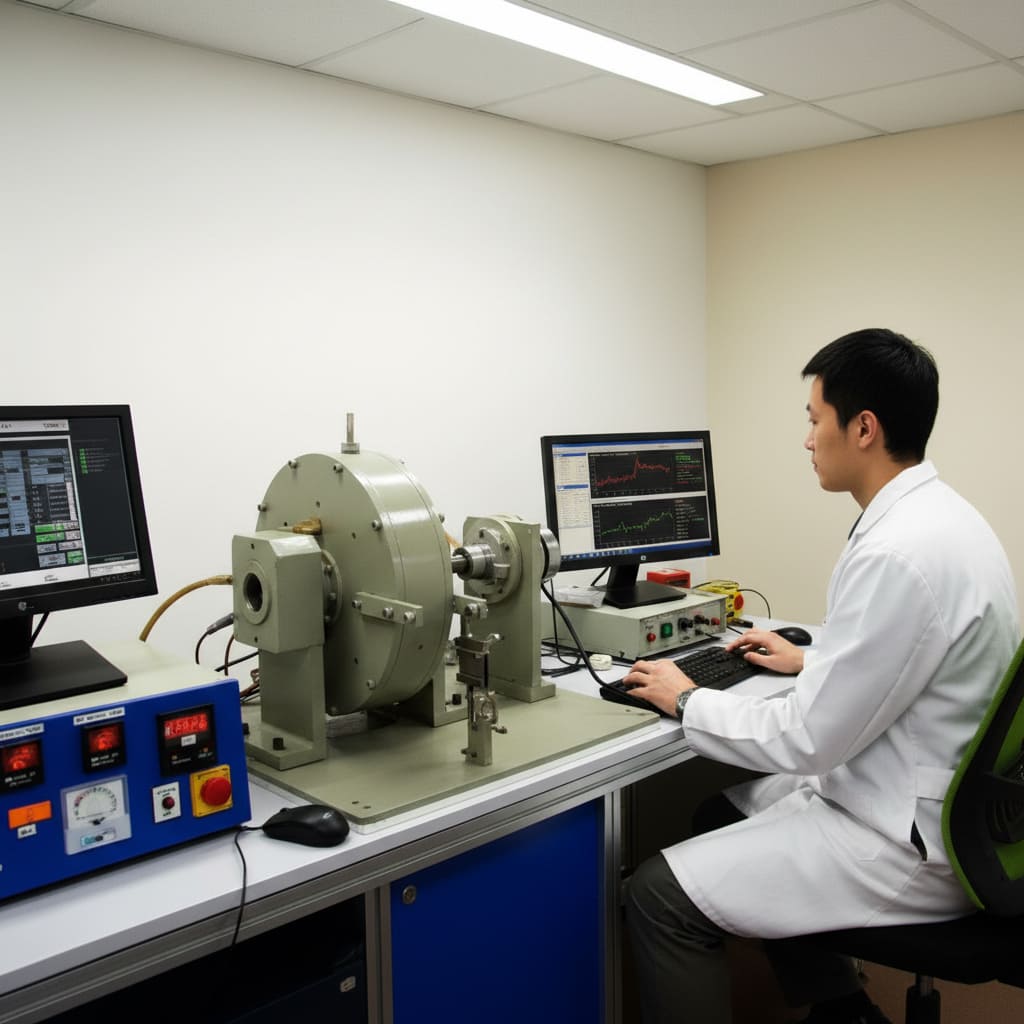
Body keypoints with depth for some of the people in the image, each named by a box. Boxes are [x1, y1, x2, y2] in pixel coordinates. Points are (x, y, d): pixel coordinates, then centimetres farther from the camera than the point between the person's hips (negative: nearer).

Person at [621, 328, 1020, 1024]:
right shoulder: (942, 515, 3)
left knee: (659, 894, -11)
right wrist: (812, 660, 20)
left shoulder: (900, 554, -29)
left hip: (913, 844, -10)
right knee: (735, 805, 24)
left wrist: (685, 699, -10)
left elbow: (807, 740, -24)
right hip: (943, 802, 10)